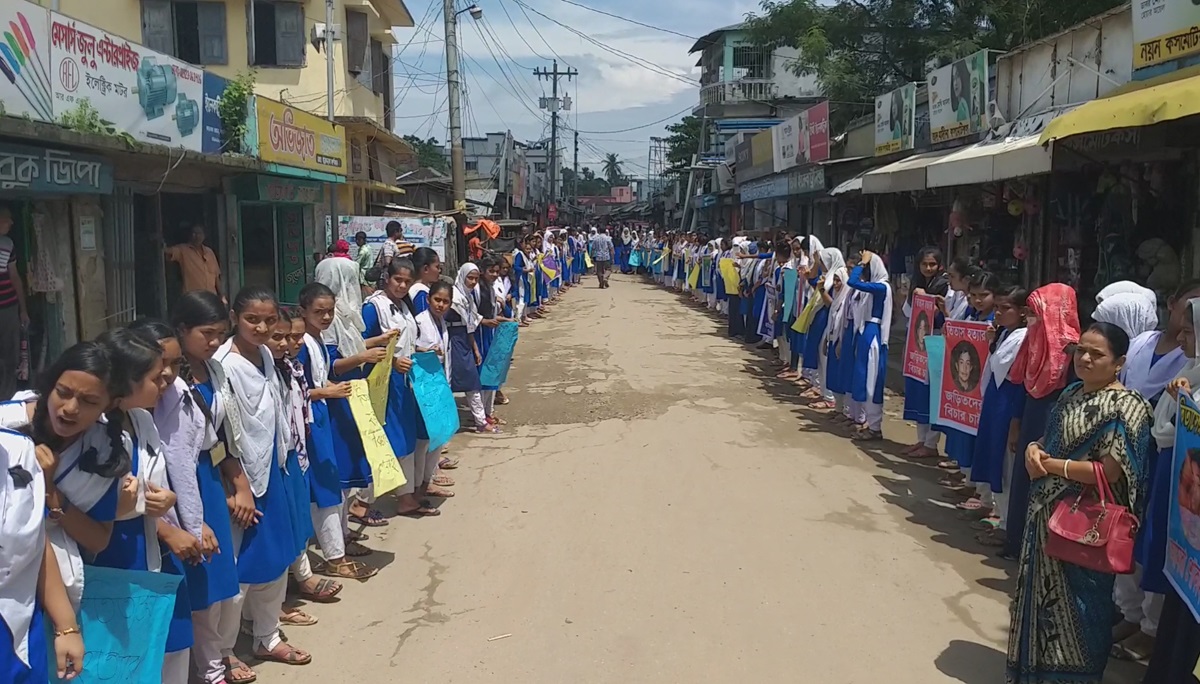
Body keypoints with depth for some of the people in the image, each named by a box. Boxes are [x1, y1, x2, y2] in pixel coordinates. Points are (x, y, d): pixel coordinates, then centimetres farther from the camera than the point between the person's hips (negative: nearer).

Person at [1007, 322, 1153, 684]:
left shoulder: (1126, 407, -16)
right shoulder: (1072, 393, 8)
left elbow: (1109, 472, -22)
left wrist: (1051, 465, -16)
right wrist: (1034, 448, -4)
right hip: (1048, 513, 8)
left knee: (1076, 604, 6)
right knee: (1042, 595, 18)